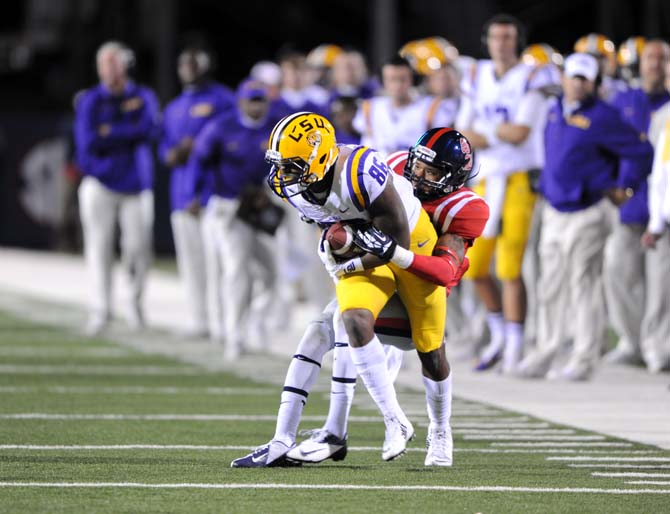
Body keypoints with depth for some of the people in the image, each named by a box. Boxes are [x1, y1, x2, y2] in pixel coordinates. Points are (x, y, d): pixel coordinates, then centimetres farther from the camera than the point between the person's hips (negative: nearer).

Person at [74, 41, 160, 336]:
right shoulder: (90, 101, 1)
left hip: (136, 183, 1)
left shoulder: (144, 97, 5)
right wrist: (131, 131, -9)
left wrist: (110, 132, -12)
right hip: (99, 183, -1)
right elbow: (87, 142, -10)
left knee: (138, 246, -4)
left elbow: (152, 130, -12)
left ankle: (136, 299, 18)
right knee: (99, 246, -4)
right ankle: (100, 309, -1)